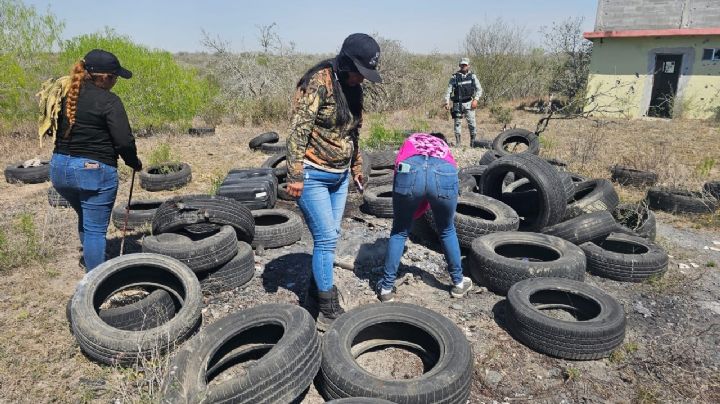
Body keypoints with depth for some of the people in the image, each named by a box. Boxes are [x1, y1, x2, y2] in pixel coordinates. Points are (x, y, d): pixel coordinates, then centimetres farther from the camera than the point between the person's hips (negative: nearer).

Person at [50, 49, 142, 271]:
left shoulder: (66, 94, 7)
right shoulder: (108, 101, -14)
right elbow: (124, 141, -17)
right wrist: (135, 163, -1)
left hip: (59, 167, 7)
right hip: (94, 170, -7)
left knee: (86, 217, 29)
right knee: (96, 229, 2)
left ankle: (87, 258, 47)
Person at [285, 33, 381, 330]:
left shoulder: (352, 88, 9)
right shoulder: (319, 82, -16)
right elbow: (299, 130, -19)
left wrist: (356, 166, 24)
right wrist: (295, 175, -22)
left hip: (339, 175, 8)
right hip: (313, 175, -7)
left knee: (329, 237, 12)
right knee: (326, 239, -6)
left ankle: (317, 286, 31)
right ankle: (329, 310, 6)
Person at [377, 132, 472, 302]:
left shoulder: (411, 140, 41)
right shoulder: (444, 147, 42)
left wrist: (405, 214, 35)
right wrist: (413, 214, 42)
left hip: (410, 170, -1)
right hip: (444, 174, 1)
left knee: (399, 231, 21)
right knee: (447, 230, 28)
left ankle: (386, 287, 29)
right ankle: (458, 283, 42)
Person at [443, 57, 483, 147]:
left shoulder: (472, 76, 8)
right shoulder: (454, 77, 5)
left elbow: (479, 89, 7)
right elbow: (448, 90, 3)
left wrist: (476, 99, -9)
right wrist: (447, 102, -8)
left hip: (469, 103, 0)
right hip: (457, 103, 0)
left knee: (472, 124, -5)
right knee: (457, 123, 2)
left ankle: (473, 143, 5)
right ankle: (457, 144, 8)